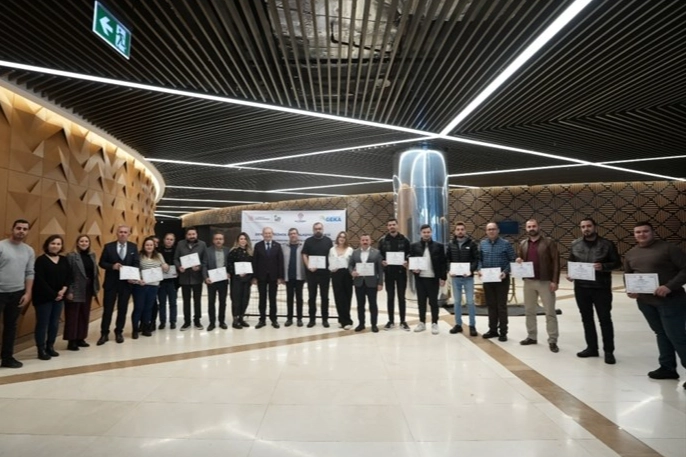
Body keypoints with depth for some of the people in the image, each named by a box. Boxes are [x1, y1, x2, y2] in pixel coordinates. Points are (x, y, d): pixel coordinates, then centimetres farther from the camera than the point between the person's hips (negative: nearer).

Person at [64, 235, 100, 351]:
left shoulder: (92, 255, 9)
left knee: (85, 315, 12)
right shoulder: (71, 256, -9)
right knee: (73, 316, 2)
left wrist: (96, 287, 6)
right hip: (76, 291, -6)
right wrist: (69, 291, -16)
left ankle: (80, 338, 24)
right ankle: (71, 341, 11)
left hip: (88, 290, 6)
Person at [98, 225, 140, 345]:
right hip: (111, 283, -1)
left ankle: (119, 332, 22)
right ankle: (104, 334, 16)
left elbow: (137, 263, 2)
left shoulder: (133, 247, 4)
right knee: (107, 309, 3)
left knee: (122, 309, 9)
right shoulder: (108, 246, -1)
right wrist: (112, 266, -19)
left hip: (126, 282, 1)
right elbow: (101, 263, 0)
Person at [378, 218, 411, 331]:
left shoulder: (404, 239, 1)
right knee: (390, 297, 8)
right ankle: (391, 321, 18)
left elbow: (410, 254, 3)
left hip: (401, 272, -1)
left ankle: (402, 321, 17)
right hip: (388, 272, 1)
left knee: (401, 297, 7)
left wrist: (407, 262, -15)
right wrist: (382, 262, -14)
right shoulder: (383, 240, 3)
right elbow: (378, 255, 5)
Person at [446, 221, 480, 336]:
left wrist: (471, 270, -18)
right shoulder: (451, 244, 7)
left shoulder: (472, 243, 0)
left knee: (470, 301, 0)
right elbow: (447, 259, 7)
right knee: (457, 301, 9)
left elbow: (476, 259, -4)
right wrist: (450, 270, -9)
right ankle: (458, 324, 19)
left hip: (468, 277, -2)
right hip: (455, 277, 3)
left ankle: (472, 326, 10)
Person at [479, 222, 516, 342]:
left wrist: (505, 272, -17)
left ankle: (503, 332, 12)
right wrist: (480, 269, -10)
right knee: (491, 305, 12)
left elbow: (512, 260, -4)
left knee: (501, 306, 3)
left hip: (501, 279, -4)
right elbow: (479, 259, 7)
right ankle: (493, 330, 23)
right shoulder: (482, 244, 6)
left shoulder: (505, 244, -5)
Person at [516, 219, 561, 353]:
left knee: (550, 312, 1)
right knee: (529, 311, 11)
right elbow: (518, 259, 19)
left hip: (545, 282, -5)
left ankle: (552, 341, 9)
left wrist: (555, 281, -14)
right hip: (528, 282, 5)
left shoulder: (549, 242, -4)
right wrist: (518, 261, -7)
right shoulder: (522, 244, 10)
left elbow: (555, 262, -8)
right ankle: (532, 337, 24)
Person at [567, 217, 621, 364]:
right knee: (587, 318, 12)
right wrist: (570, 274, -5)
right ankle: (591, 348, 25)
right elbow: (571, 263, 12)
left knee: (605, 319, 4)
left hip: (601, 288, -3)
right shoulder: (575, 244, 5)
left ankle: (609, 351, 16)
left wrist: (603, 266, -19)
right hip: (581, 287, 3)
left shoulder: (607, 244, -4)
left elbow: (617, 262, 0)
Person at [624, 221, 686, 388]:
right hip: (645, 302, 6)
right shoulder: (630, 254, 9)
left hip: (670, 301, -6)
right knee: (661, 334, 17)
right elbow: (628, 276, 17)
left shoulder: (668, 248, -10)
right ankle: (668, 368, 28)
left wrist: (670, 286, -23)